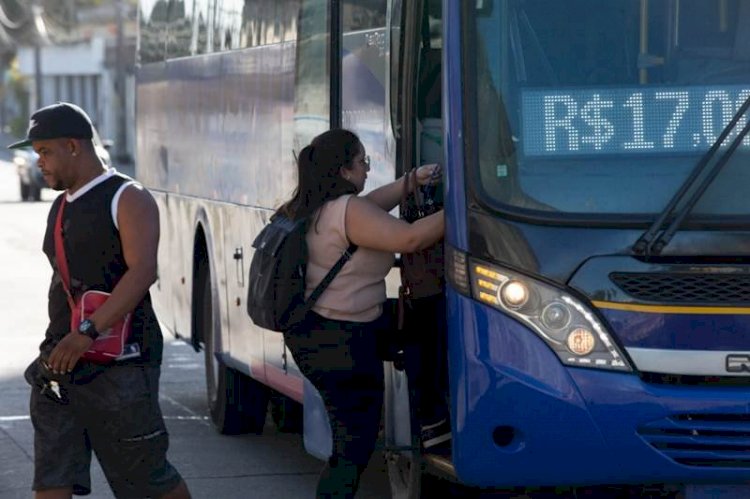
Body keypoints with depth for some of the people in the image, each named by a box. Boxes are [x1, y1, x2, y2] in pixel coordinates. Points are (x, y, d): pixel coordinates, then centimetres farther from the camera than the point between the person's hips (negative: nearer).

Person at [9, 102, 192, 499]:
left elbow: (142, 271, -22)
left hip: (119, 362, -7)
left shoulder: (128, 200, -8)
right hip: (60, 361, 7)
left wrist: (87, 332, -33)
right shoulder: (61, 207, 17)